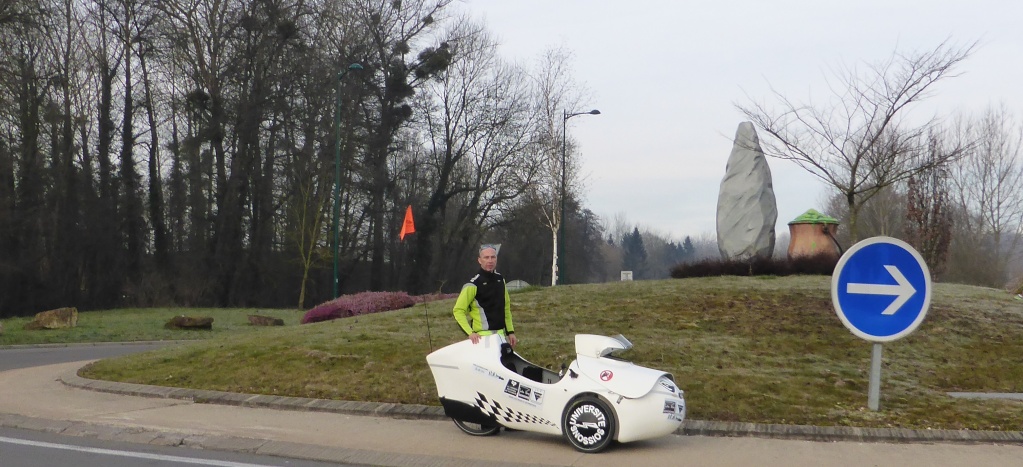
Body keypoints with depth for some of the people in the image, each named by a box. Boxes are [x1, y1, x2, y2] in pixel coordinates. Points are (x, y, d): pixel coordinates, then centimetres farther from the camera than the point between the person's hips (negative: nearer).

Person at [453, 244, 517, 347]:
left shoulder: (500, 279, 12)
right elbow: (458, 311, -10)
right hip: (483, 337, -7)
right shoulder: (473, 284, -10)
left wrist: (510, 331, 16)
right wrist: (470, 333, -20)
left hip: (501, 334, 7)